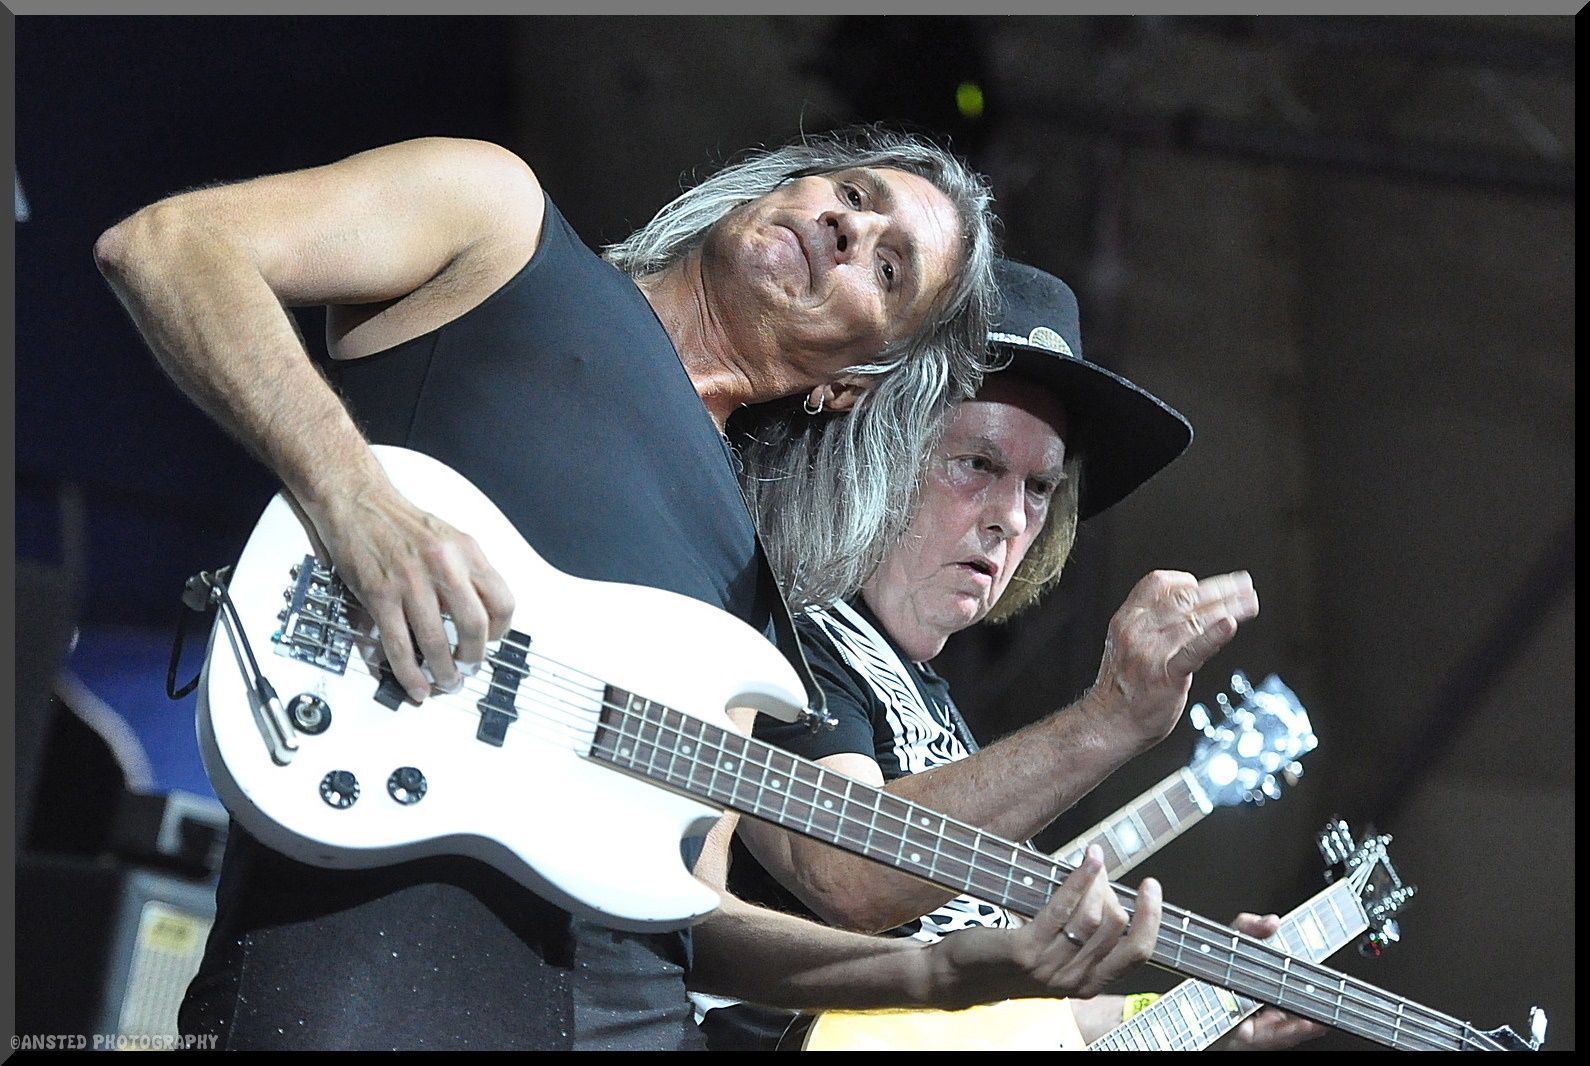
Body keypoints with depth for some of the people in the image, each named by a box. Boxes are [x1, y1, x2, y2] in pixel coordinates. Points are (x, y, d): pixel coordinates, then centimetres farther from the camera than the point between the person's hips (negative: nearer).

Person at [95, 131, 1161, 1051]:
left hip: (627, 996, 6)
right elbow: (165, 240, 0)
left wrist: (971, 967, 5)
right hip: (366, 915, -6)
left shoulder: (744, 570, 23)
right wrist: (355, 495, -15)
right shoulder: (501, 216, 13)